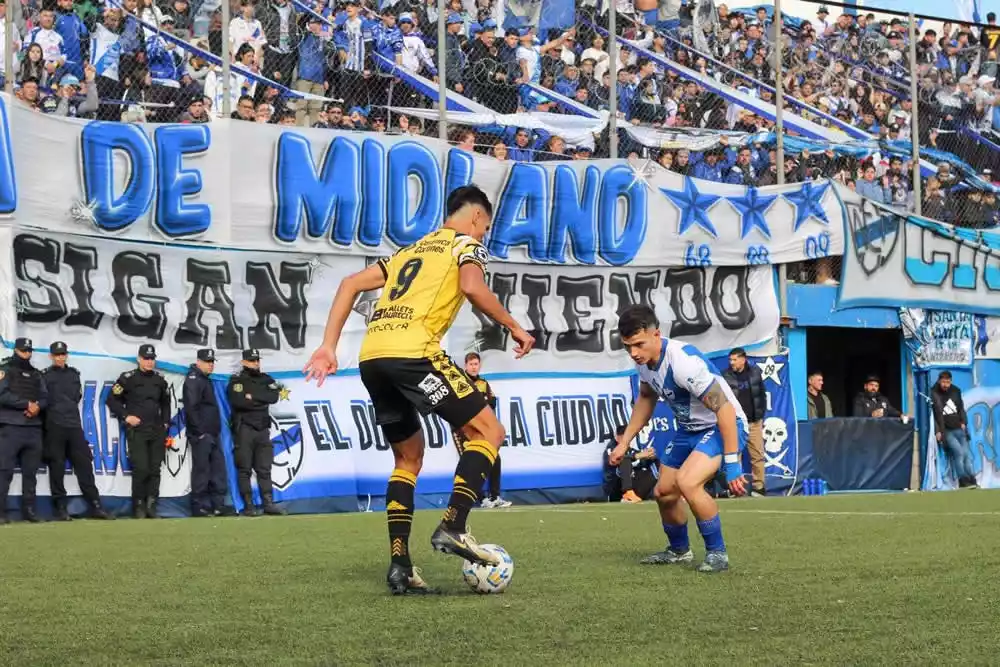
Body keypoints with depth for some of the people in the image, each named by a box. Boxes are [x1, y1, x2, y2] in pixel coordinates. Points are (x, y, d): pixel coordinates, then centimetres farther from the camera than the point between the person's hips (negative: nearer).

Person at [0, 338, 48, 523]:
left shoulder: (36, 374, 20)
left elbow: (45, 398, 12)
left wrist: (37, 407, -10)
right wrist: (27, 404, -14)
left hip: (34, 428, 5)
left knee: (31, 472, 7)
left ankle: (29, 509, 12)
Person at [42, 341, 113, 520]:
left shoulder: (74, 374, 17)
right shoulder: (45, 376, 5)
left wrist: (69, 411, 8)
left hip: (74, 425, 4)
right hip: (54, 427, -4)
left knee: (85, 465, 1)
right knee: (57, 469, -2)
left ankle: (95, 506, 2)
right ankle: (60, 509, 2)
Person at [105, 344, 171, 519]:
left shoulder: (159, 380, 11)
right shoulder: (128, 378, -4)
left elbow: (165, 403, 24)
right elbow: (111, 400, -2)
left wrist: (166, 423, 13)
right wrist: (125, 416, -9)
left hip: (157, 432, 5)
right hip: (136, 431, -5)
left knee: (155, 470, 2)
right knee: (141, 469, -12)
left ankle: (151, 507, 7)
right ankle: (138, 507, -1)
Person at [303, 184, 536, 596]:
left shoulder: (411, 251, 31)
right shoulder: (466, 244, 12)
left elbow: (350, 284, 22)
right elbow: (472, 287, -11)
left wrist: (328, 348, 18)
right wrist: (513, 327, 0)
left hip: (371, 357, 7)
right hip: (412, 352, -7)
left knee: (409, 457, 19)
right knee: (488, 431, 2)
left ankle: (400, 566, 9)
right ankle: (453, 527, -14)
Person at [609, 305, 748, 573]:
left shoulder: (683, 361, -33)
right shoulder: (644, 359, -7)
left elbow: (724, 408, -31)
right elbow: (646, 399, 16)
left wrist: (732, 463, -32)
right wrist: (624, 442, 15)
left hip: (724, 427, -9)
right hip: (690, 429, 9)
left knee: (687, 482, -30)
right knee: (663, 492, 14)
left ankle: (717, 553, -12)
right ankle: (679, 550, 41)